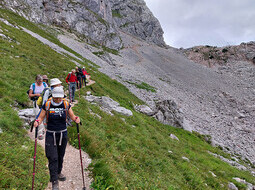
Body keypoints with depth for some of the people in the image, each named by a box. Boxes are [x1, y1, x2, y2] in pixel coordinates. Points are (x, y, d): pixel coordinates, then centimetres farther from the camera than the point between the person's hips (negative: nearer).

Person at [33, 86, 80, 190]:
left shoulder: (66, 104, -2)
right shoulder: (47, 105, -6)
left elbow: (72, 116, 3)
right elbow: (41, 117, -1)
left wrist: (76, 119, -18)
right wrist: (37, 122, -22)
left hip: (63, 134, 2)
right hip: (51, 134, -2)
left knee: (61, 156, 16)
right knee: (53, 158, -7)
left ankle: (58, 173, 41)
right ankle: (54, 181, 1)